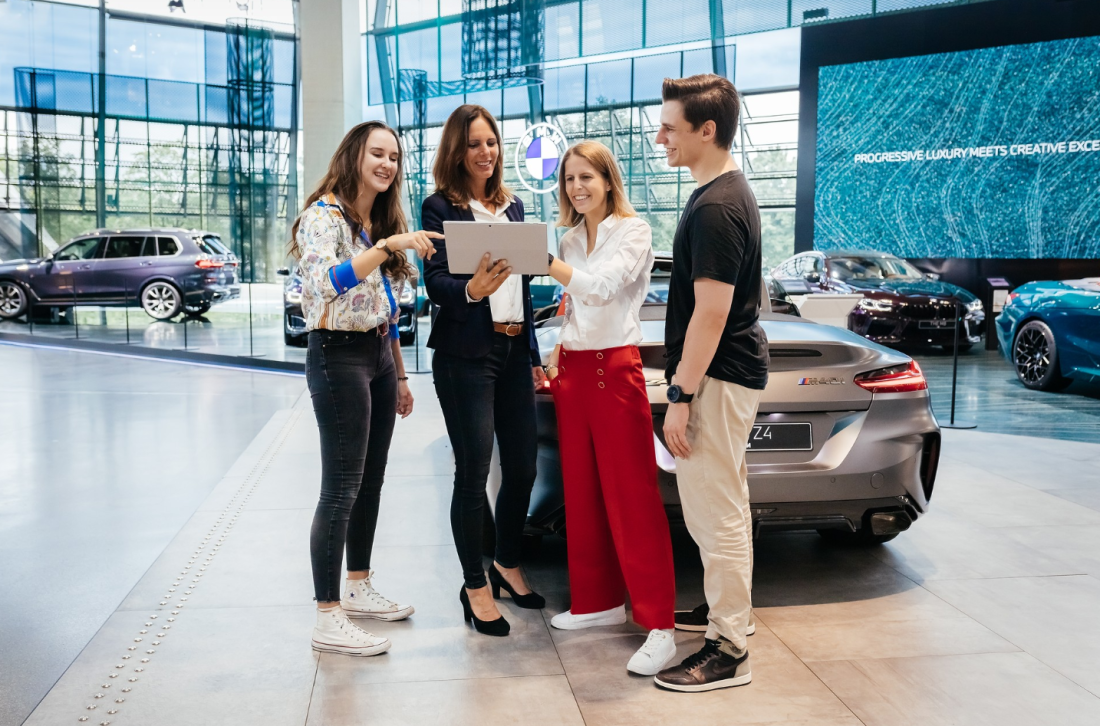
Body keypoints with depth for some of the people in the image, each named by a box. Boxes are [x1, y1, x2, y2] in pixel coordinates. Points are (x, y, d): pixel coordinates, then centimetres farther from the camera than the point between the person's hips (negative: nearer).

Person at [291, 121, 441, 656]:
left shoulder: (382, 221, 16)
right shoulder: (324, 215, -10)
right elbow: (326, 281, -30)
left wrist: (399, 375, 19)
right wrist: (386, 247, -35)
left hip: (379, 356, 9)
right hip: (339, 355, -9)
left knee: (371, 480, 14)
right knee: (341, 488, -9)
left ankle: (359, 588, 27)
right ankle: (328, 619, -3)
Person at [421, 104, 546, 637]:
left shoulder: (512, 206, 16)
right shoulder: (441, 207, -3)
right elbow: (435, 282, -12)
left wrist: (533, 353, 17)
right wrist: (471, 289, -34)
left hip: (513, 350, 6)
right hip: (466, 353, -6)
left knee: (523, 466, 9)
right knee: (473, 473, -1)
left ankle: (507, 563, 30)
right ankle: (475, 585, 14)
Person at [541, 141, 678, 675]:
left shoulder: (632, 230, -5)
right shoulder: (572, 237, 15)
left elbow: (602, 287, -21)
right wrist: (558, 353, 7)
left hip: (615, 367, -7)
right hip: (573, 369, 7)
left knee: (632, 500, -8)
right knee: (581, 494, 9)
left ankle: (658, 625, -6)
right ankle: (599, 602, 21)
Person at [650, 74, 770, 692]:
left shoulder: (715, 208, -21)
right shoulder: (730, 192, 12)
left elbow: (710, 313, -24)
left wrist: (682, 396, -21)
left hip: (717, 377, -11)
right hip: (734, 369, 11)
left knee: (716, 514, -4)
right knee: (727, 503, 21)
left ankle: (728, 651, 6)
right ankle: (734, 607, 37)